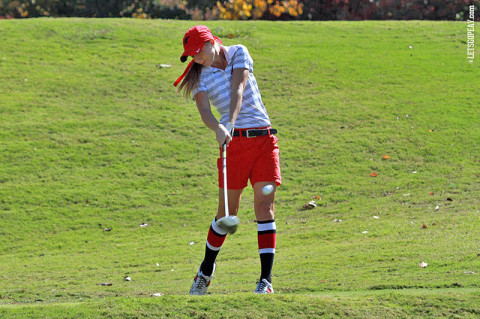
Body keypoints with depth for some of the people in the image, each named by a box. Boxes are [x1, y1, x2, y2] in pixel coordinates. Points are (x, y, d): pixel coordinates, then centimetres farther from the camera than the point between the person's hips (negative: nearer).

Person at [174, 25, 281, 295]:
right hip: (234, 142, 0)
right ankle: (206, 271, 23)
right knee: (228, 210, 1)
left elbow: (238, 90, -10)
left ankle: (266, 280, -11)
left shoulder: (238, 53, 5)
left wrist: (231, 122, -25)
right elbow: (204, 110, -11)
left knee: (265, 205, -9)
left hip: (264, 139, 0)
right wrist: (219, 128, -33)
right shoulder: (200, 76, 5)